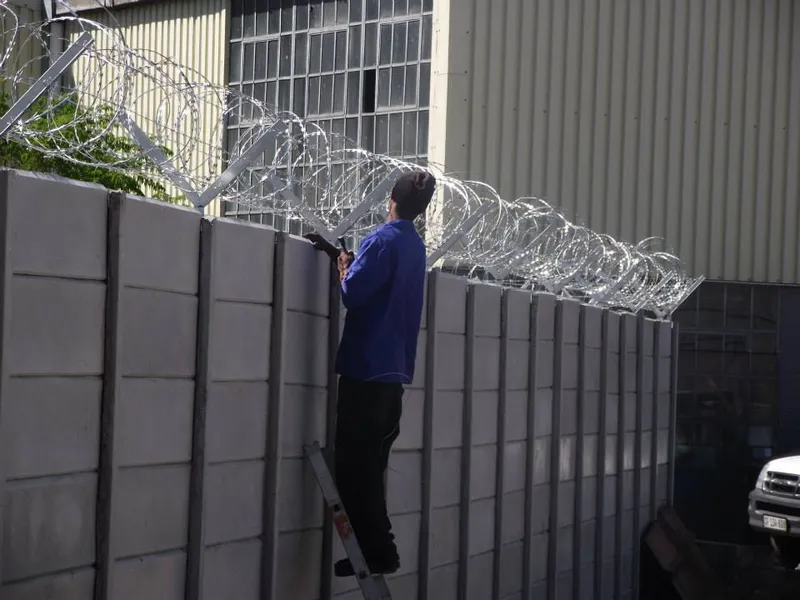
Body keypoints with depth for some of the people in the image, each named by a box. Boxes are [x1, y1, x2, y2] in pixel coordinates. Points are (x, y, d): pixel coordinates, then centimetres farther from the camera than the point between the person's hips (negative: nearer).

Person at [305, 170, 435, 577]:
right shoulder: (415, 246, 14)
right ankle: (376, 550, 18)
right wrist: (346, 259, 16)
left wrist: (343, 267, 0)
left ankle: (377, 552, -3)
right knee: (369, 467, 15)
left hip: (366, 369, -9)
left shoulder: (383, 240, -13)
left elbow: (352, 294, -18)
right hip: (393, 370, 9)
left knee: (354, 466, -3)